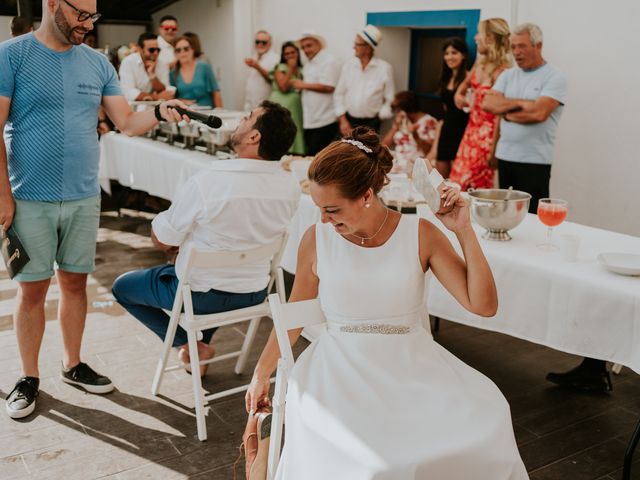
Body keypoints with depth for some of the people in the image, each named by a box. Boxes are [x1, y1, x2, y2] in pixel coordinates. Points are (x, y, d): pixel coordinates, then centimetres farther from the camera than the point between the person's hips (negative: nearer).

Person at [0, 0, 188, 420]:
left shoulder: (97, 63, 6)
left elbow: (127, 122, 5)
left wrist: (159, 113, -16)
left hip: (84, 197, 4)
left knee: (75, 282, 12)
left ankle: (73, 365, 29)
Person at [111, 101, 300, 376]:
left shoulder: (205, 184, -28)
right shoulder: (291, 187, -11)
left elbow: (161, 241, -14)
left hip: (202, 295, -5)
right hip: (254, 294, 5)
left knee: (122, 287, 19)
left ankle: (188, 344, 11)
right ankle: (201, 344, 34)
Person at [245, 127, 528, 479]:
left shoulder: (421, 235, -4)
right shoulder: (317, 239, -3)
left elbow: (484, 306, -7)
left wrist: (464, 232, -14)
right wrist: (261, 375, 17)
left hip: (412, 365, 2)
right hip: (341, 369, -1)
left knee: (488, 416, -24)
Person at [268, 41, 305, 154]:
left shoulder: (301, 70, 14)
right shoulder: (280, 68, 0)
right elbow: (283, 87, -13)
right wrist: (291, 69, -9)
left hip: (296, 109, 5)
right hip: (280, 107, -5)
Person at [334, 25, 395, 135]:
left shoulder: (385, 68, -6)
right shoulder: (348, 66, 2)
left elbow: (389, 100, -3)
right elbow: (339, 95, 5)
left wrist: (378, 118, -7)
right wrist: (343, 120, -2)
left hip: (371, 124, -2)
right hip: (348, 121, 2)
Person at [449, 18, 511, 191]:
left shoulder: (502, 69, -16)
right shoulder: (480, 64, 10)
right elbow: (465, 83, 33)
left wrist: (493, 148, -20)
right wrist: (459, 94, 12)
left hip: (487, 133, -8)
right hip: (471, 130, 8)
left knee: (477, 187, -2)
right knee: (457, 184, 9)